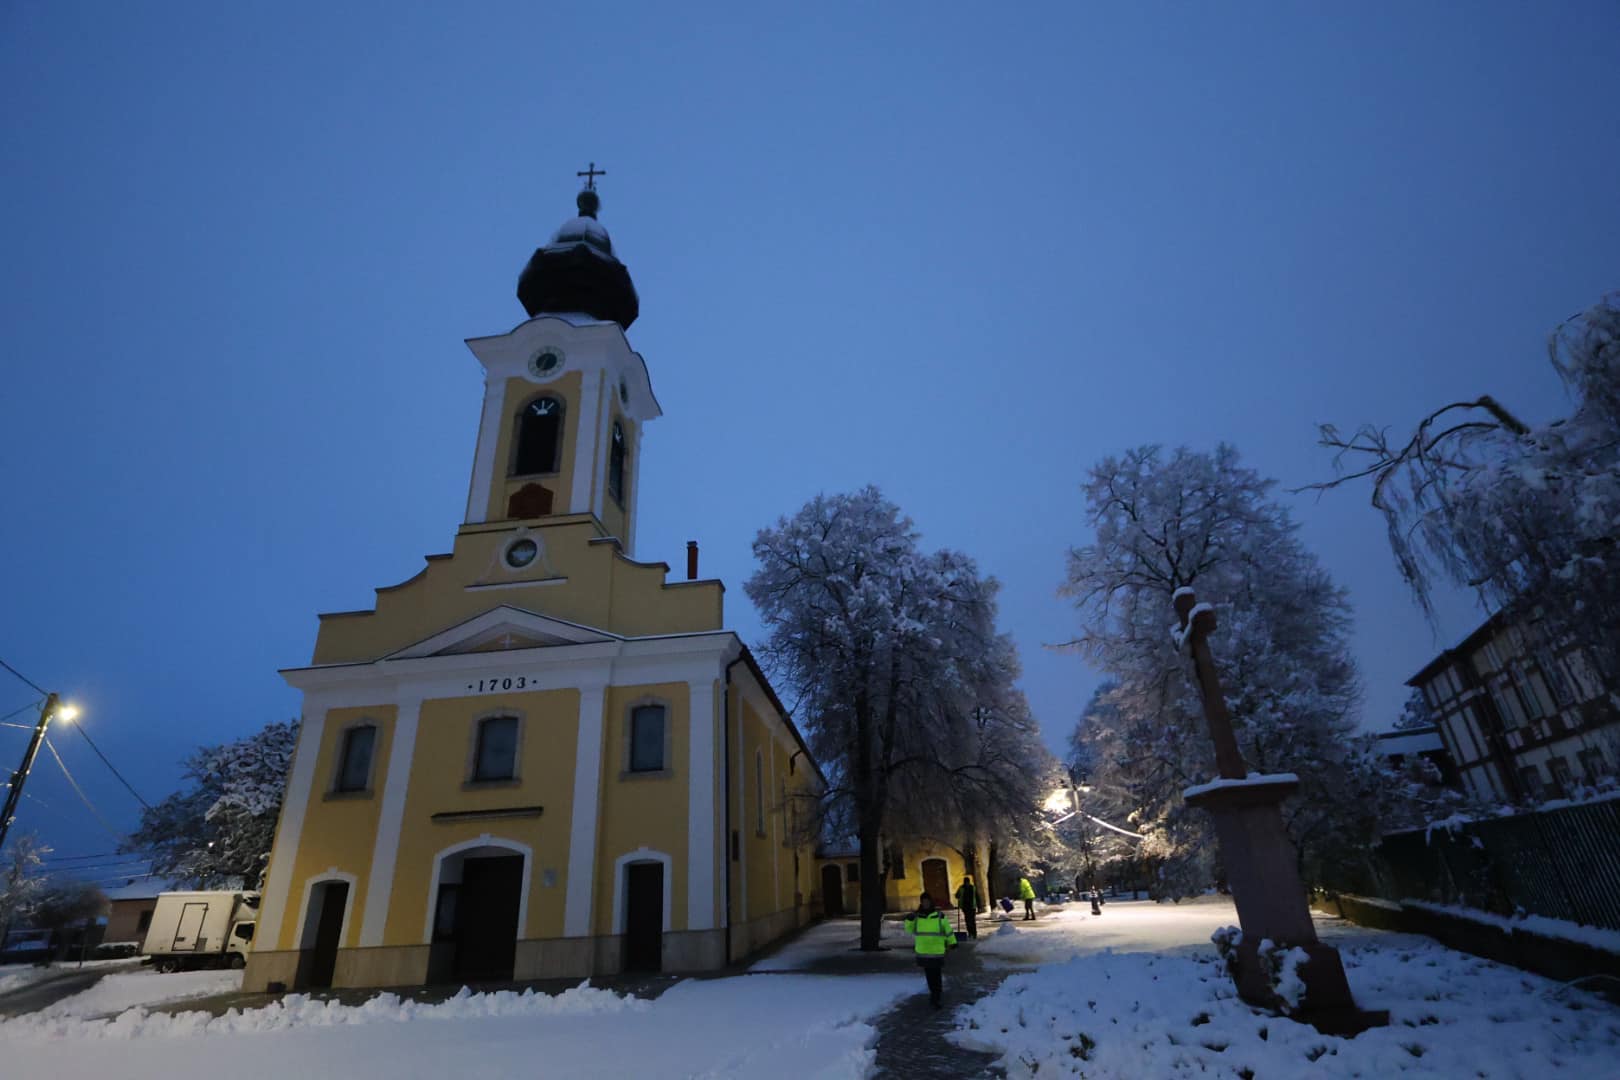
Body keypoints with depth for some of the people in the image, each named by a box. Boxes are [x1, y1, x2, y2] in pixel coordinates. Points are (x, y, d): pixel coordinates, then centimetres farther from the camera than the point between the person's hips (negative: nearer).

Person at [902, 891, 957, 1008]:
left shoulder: (940, 916, -6)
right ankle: (934, 993, 33)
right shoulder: (917, 916, 0)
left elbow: (948, 930, 5)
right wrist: (909, 920, -10)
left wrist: (952, 942, 12)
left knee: (937, 975, -3)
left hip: (937, 952, -3)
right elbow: (910, 930, 8)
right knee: (929, 975, 16)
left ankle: (936, 998, 5)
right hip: (923, 952, 3)